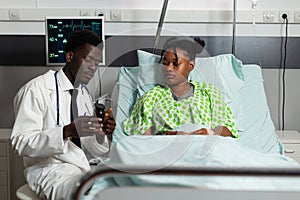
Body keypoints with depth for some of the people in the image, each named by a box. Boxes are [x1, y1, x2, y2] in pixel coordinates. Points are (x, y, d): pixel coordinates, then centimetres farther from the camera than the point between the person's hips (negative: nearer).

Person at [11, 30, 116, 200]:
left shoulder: (85, 94, 15)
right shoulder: (36, 90, -8)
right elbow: (21, 143, -17)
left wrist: (101, 133, -8)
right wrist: (67, 131, -29)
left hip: (84, 166, 7)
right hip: (49, 168, -7)